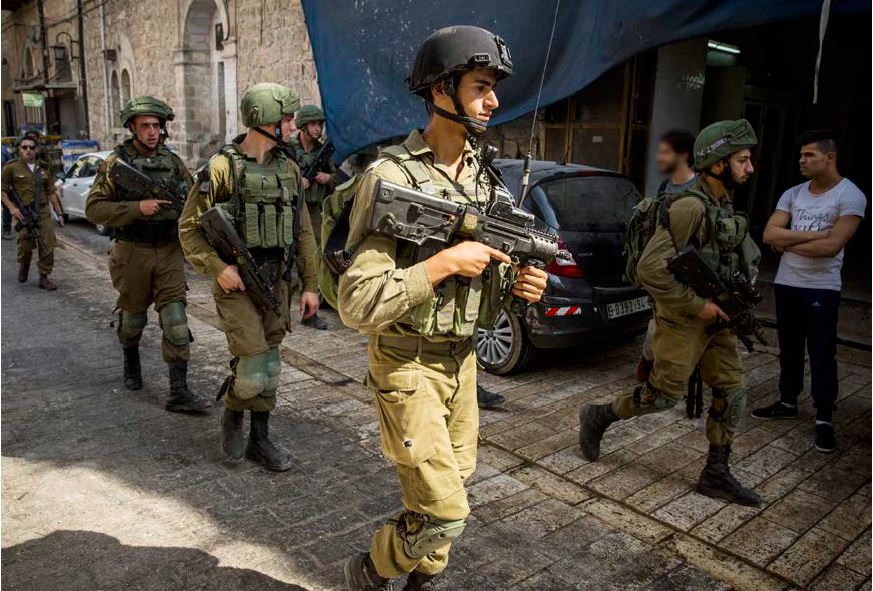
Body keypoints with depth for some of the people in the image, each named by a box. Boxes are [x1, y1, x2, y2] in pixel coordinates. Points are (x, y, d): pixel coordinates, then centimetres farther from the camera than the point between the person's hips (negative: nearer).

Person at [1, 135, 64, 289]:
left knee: (47, 245, -3)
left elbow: (51, 192, 16)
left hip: (43, 213, 3)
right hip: (23, 213, -3)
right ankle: (23, 266, 35)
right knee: (25, 245, 2)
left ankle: (44, 278, 7)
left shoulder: (43, 169, 12)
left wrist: (59, 212, 13)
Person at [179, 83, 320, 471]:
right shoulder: (221, 167, -9)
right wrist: (217, 268, -18)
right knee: (252, 372, -9)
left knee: (269, 367, 11)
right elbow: (189, 227, -5)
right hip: (236, 284, -5)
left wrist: (309, 285, 7)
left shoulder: (288, 169, 7)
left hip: (275, 283, 6)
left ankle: (259, 440, 26)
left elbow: (303, 232, 10)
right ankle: (232, 414, 23)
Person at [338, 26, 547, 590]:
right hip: (408, 365, -7)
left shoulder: (483, 178, 6)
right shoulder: (392, 176, -18)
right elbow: (357, 304, -24)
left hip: (462, 359, 7)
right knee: (444, 513, -5)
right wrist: (445, 262, -25)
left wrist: (519, 285, -8)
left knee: (448, 491, 19)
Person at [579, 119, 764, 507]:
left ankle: (716, 475, 20)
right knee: (664, 395, 1)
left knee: (732, 394, 8)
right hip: (683, 321, -9)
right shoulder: (690, 208, -21)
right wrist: (696, 305, -20)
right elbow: (651, 268, -27)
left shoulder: (725, 206, 9)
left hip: (715, 319, 9)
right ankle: (598, 417, 23)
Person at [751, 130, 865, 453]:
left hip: (821, 290, -5)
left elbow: (831, 246, -21)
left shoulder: (850, 196, -11)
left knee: (822, 355, 2)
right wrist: (810, 235, -16)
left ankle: (824, 419, 13)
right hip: (785, 284, 6)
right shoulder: (792, 194, 5)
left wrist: (787, 243, -10)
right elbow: (769, 235, -6)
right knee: (789, 349, 17)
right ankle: (787, 402, 32)